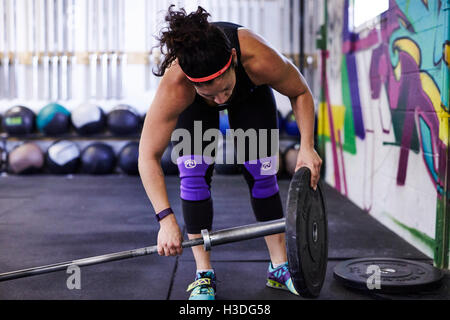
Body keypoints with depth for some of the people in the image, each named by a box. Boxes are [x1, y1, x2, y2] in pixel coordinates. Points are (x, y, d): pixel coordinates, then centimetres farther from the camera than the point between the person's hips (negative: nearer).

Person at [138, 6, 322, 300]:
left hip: (251, 94, 1)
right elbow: (149, 156, -38)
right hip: (193, 107, -1)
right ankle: (204, 275, -3)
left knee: (262, 174, -3)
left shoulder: (260, 59, -44)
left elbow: (301, 93, -22)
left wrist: (307, 147, -32)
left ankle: (280, 268, 9)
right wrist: (166, 218, -44)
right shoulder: (174, 87, -44)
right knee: (194, 174, -14)